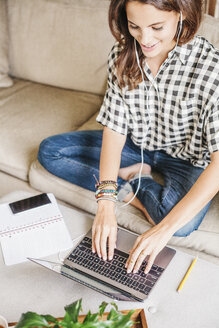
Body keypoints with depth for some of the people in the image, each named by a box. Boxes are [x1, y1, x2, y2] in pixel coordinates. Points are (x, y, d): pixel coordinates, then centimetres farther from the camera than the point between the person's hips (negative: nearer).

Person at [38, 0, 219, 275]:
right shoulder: (121, 56, -13)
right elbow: (114, 128, -15)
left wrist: (164, 229, -39)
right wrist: (106, 203, -29)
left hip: (186, 158, -4)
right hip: (137, 146, 4)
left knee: (182, 224, -36)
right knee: (49, 151, -5)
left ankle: (131, 181, -5)